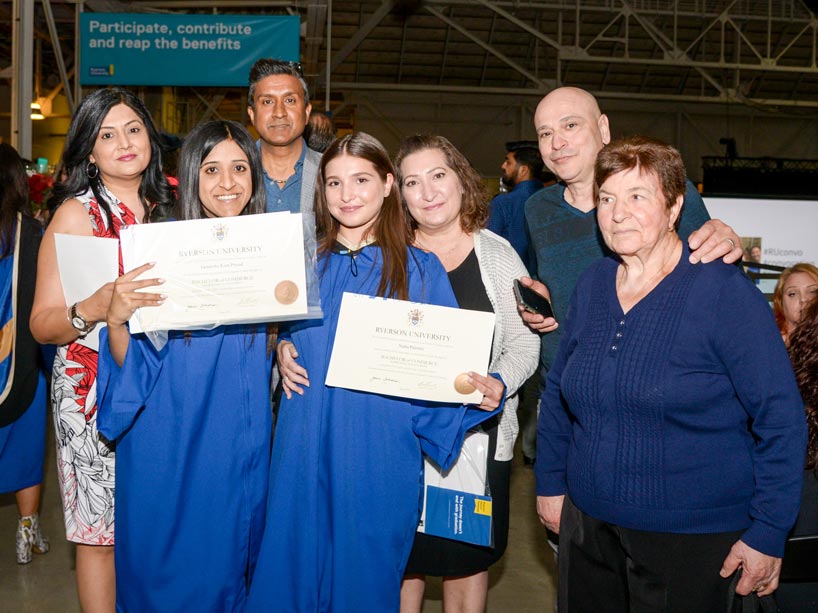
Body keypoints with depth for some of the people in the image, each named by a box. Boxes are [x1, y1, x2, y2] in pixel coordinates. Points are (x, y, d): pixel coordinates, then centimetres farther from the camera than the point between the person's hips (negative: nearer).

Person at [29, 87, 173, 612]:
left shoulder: (166, 206, 8)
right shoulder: (77, 214, -5)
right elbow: (42, 324, -8)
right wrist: (90, 311, -28)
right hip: (95, 388, -4)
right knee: (102, 533, 2)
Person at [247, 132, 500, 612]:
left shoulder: (420, 270, -1)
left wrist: (483, 391, -21)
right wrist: (282, 350, 0)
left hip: (380, 453, -2)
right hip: (305, 450, 3)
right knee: (295, 567, 10)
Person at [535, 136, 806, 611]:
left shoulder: (725, 292, -13)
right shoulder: (592, 286, 4)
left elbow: (781, 419, -12)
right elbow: (559, 393, 14)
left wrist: (768, 534, -13)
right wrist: (551, 482, 10)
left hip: (691, 537, -5)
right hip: (588, 526, 5)